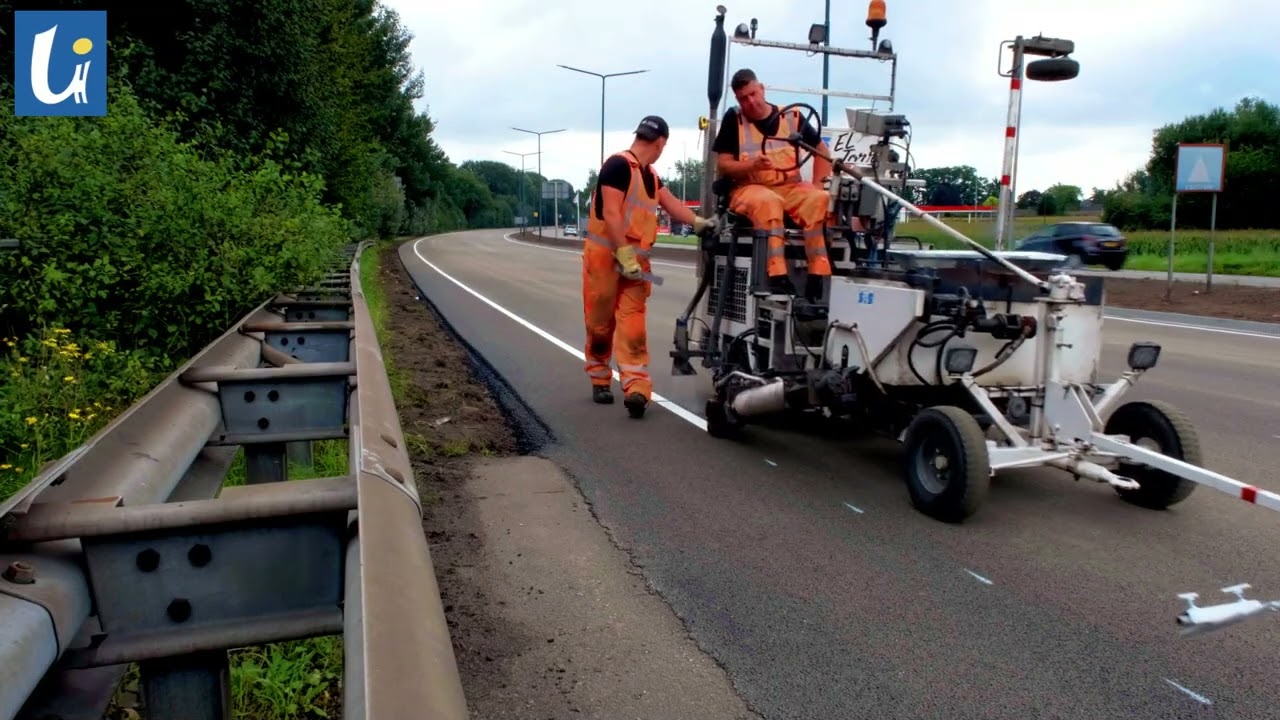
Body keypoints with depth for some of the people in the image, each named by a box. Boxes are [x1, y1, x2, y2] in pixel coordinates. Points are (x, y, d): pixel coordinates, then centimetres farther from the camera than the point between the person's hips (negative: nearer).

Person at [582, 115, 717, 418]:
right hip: (605, 255, -7)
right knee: (600, 323, 4)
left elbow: (670, 203, 12)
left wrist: (698, 222, -2)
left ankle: (636, 389, -14)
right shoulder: (618, 164, -13)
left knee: (633, 324, -5)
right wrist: (624, 255, -21)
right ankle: (600, 380, 21)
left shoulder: (650, 174, 16)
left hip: (636, 258, 7)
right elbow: (611, 213, -19)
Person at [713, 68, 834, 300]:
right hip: (749, 188, -3)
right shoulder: (733, 119, 1)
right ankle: (778, 275, -41)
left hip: (790, 187, 3)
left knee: (819, 199, -27)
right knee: (768, 201, -37)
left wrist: (818, 184, 0)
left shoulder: (791, 116, 6)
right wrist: (753, 165, -19)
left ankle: (818, 274, -26)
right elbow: (723, 165, -1)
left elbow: (821, 149, 14)